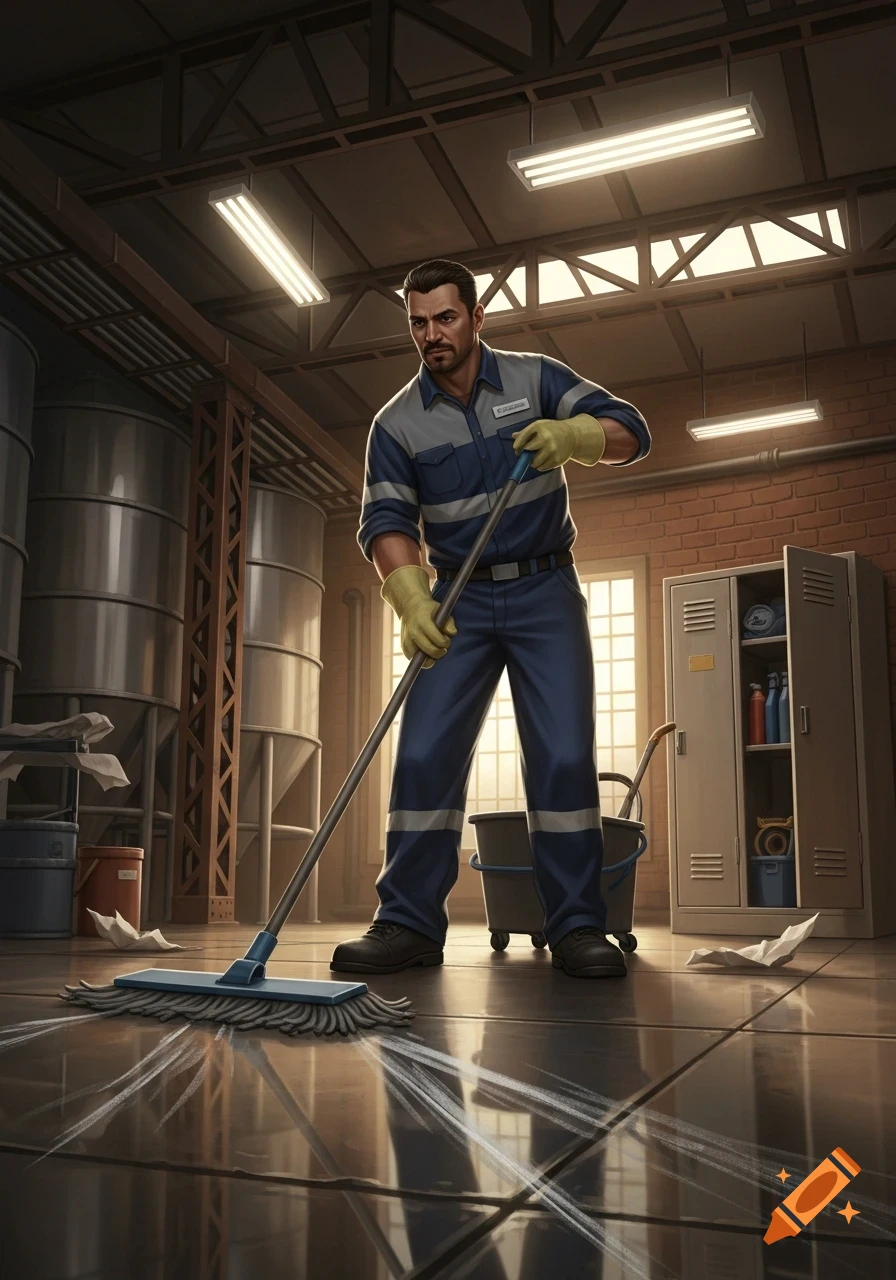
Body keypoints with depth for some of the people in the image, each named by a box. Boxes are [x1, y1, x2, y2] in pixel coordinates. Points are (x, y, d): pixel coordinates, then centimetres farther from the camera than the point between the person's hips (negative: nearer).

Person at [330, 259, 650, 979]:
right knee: (424, 755, -8)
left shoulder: (535, 378, 0)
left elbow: (630, 431, -4)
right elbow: (387, 522, -9)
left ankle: (577, 927, -2)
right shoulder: (397, 424, 1)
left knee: (564, 756, -9)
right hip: (458, 600, 1)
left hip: (545, 593, -1)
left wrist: (571, 436, -26)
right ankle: (409, 922, -1)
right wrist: (412, 602, -27)